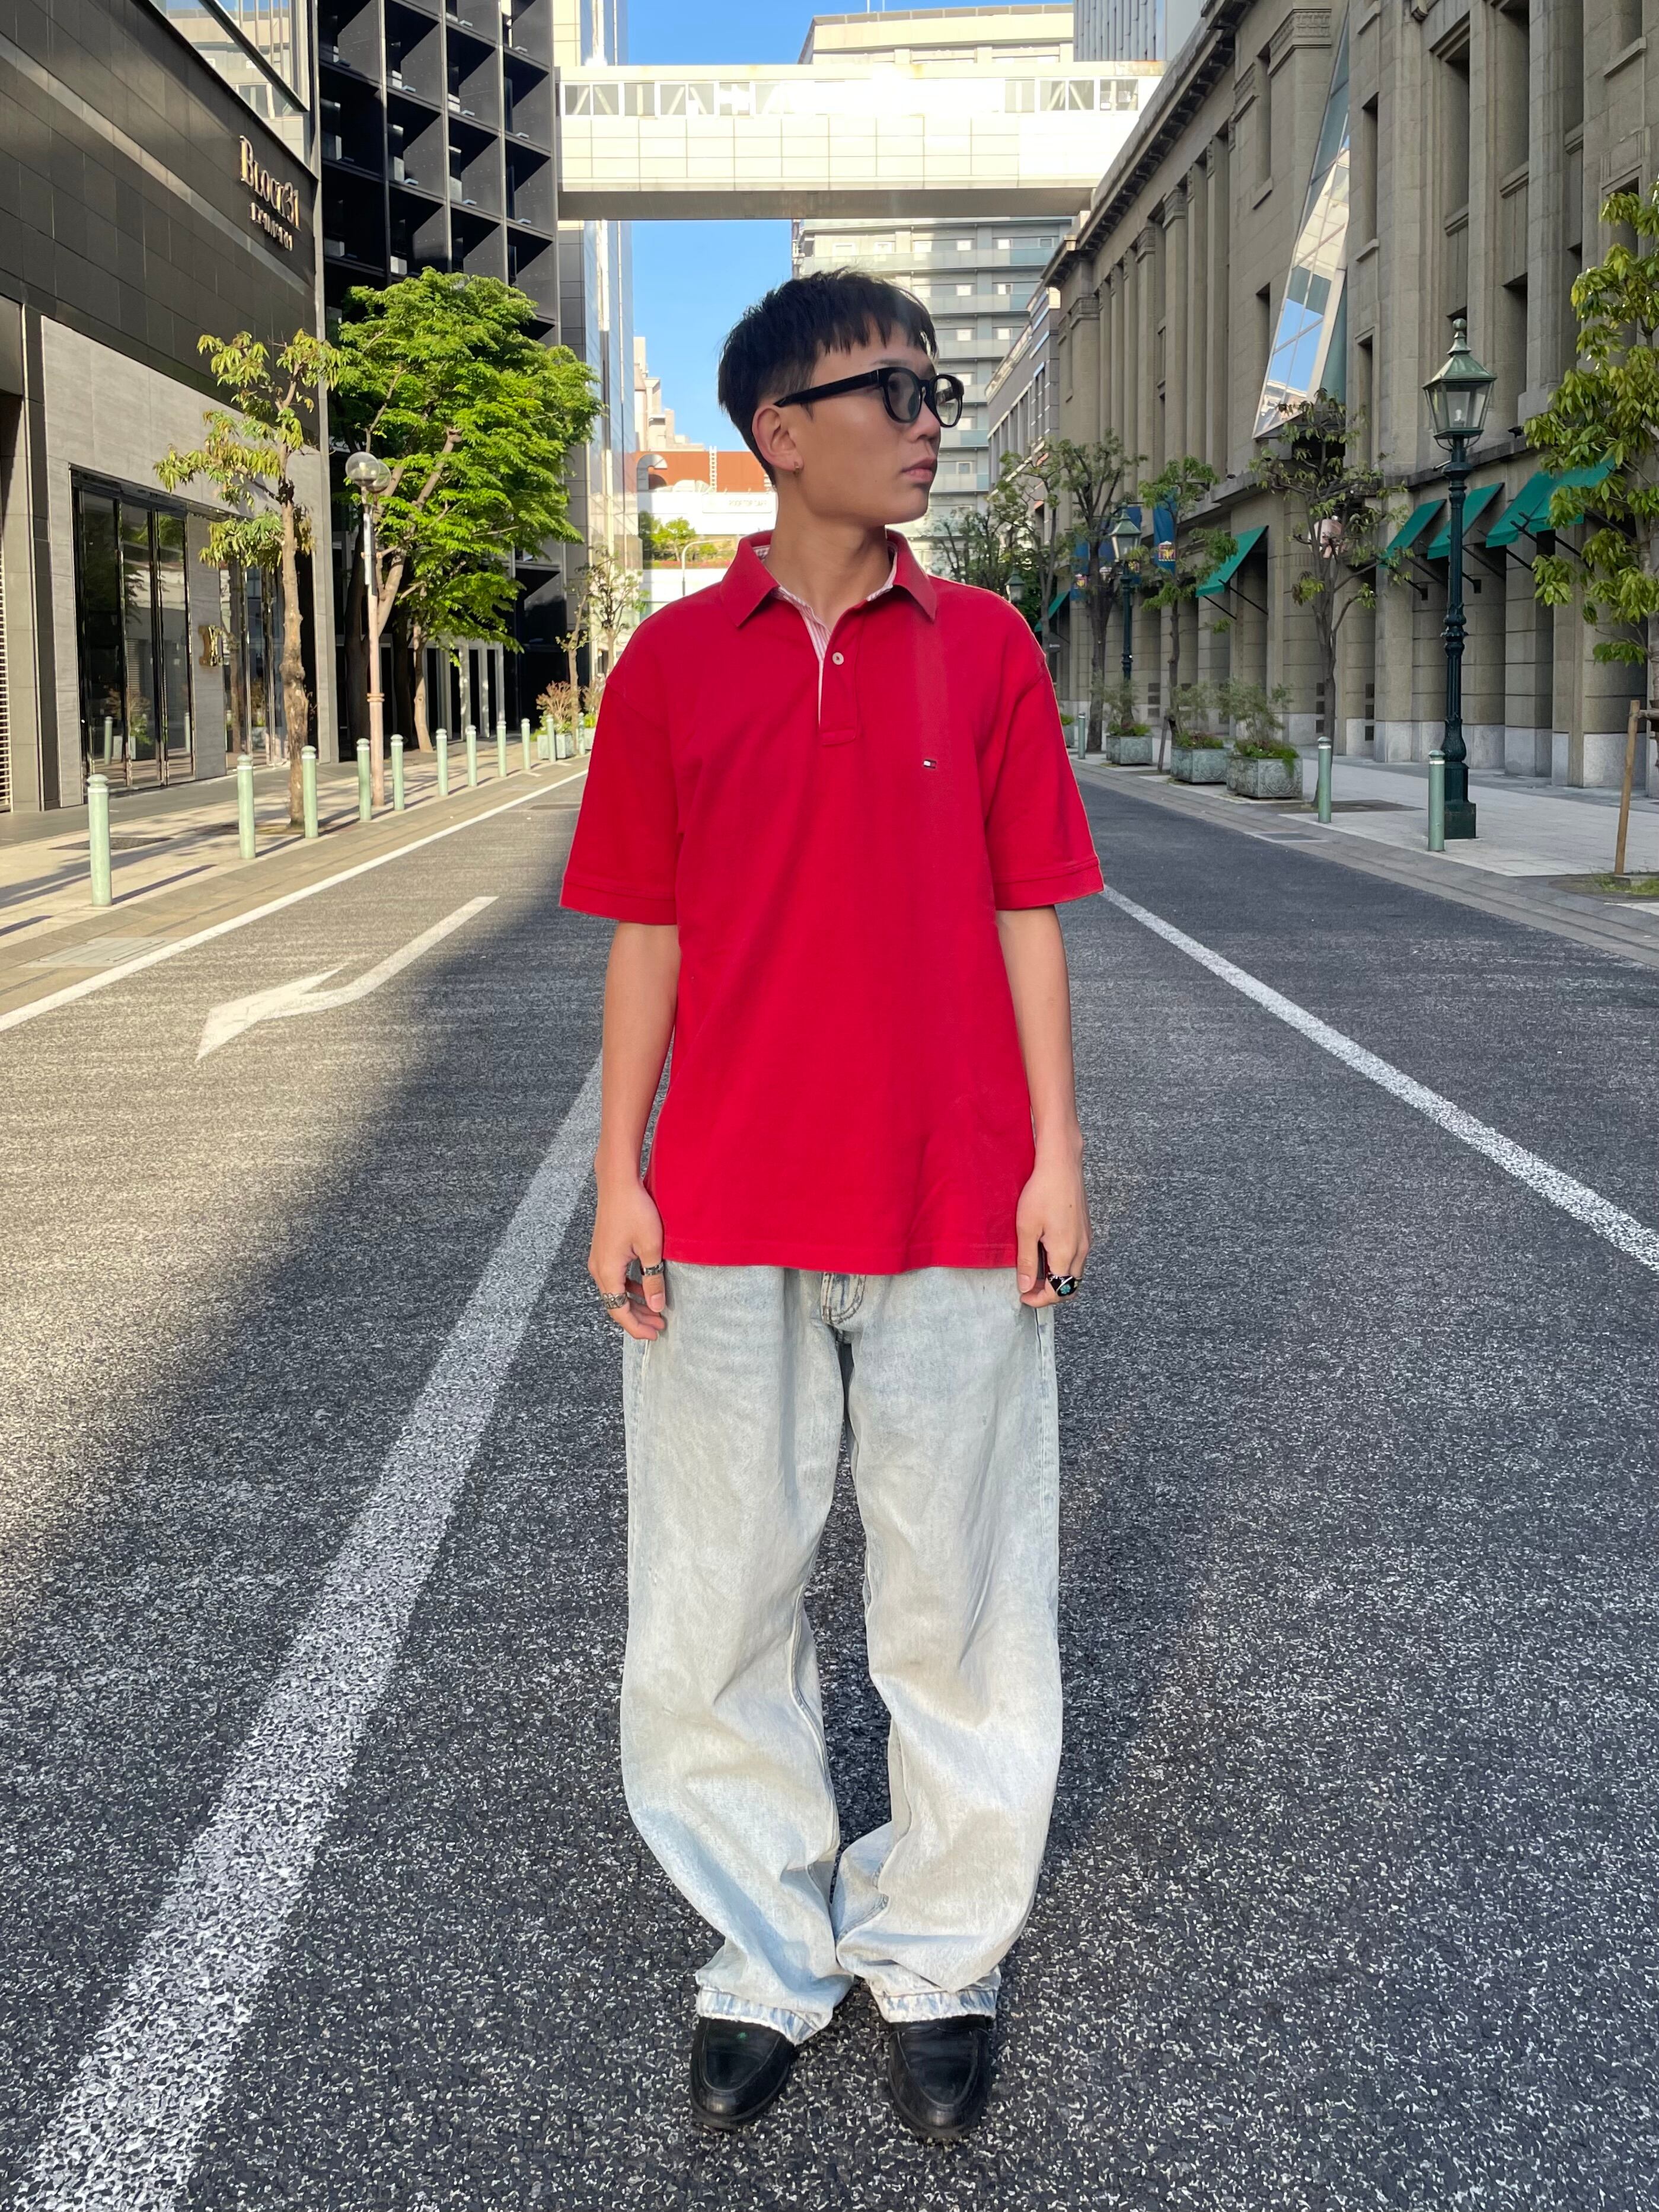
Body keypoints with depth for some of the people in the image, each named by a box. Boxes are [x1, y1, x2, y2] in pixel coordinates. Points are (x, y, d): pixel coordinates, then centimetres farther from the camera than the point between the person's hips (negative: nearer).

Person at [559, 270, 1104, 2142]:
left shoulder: (984, 648, 3)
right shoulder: (673, 662, 2)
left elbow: (1026, 915, 4)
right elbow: (648, 935, 4)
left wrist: (1054, 1156, -2)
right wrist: (619, 1179, 1)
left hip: (952, 1211, 0)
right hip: (726, 1213, 0)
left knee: (959, 1600, 8)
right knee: (718, 1602, 9)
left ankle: (936, 1955, 27)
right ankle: (769, 1953, 28)